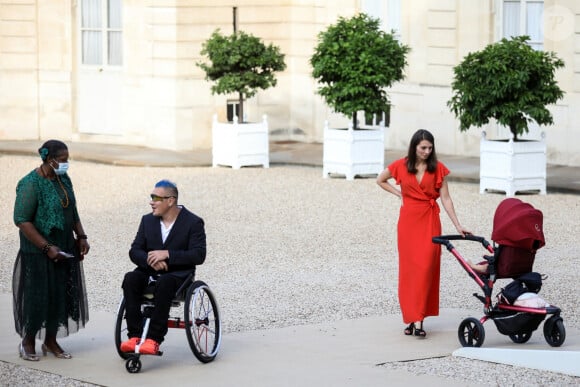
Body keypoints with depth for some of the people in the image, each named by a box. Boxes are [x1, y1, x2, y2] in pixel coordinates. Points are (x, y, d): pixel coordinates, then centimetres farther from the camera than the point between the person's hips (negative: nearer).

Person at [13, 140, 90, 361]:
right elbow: (22, 220, -19)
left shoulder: (63, 179, 6)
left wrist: (81, 237, 7)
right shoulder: (31, 184, -17)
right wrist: (47, 247, -21)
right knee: (38, 296, 0)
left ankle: (50, 341, 22)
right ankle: (28, 342, 17)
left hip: (65, 250, 7)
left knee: (60, 295, 9)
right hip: (38, 253, -7)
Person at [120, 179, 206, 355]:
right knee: (130, 279, -28)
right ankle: (134, 335, -32)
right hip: (150, 272, 5)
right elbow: (134, 251, 7)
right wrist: (150, 260, -16)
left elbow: (198, 255, -12)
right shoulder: (148, 220, 12)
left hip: (178, 274, -5)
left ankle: (154, 339, -38)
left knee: (164, 283, -38)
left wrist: (167, 254, -22)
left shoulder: (193, 222, -3)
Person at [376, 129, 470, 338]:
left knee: (426, 267, -8)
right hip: (408, 220, 1)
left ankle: (418, 320, -9)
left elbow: (445, 199, -1)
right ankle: (411, 318, 10)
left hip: (429, 221, -1)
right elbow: (380, 180, 16)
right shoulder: (401, 166, -1)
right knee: (408, 268, 3)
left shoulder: (438, 168, -1)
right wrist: (400, 194, 6)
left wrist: (458, 226, -5)